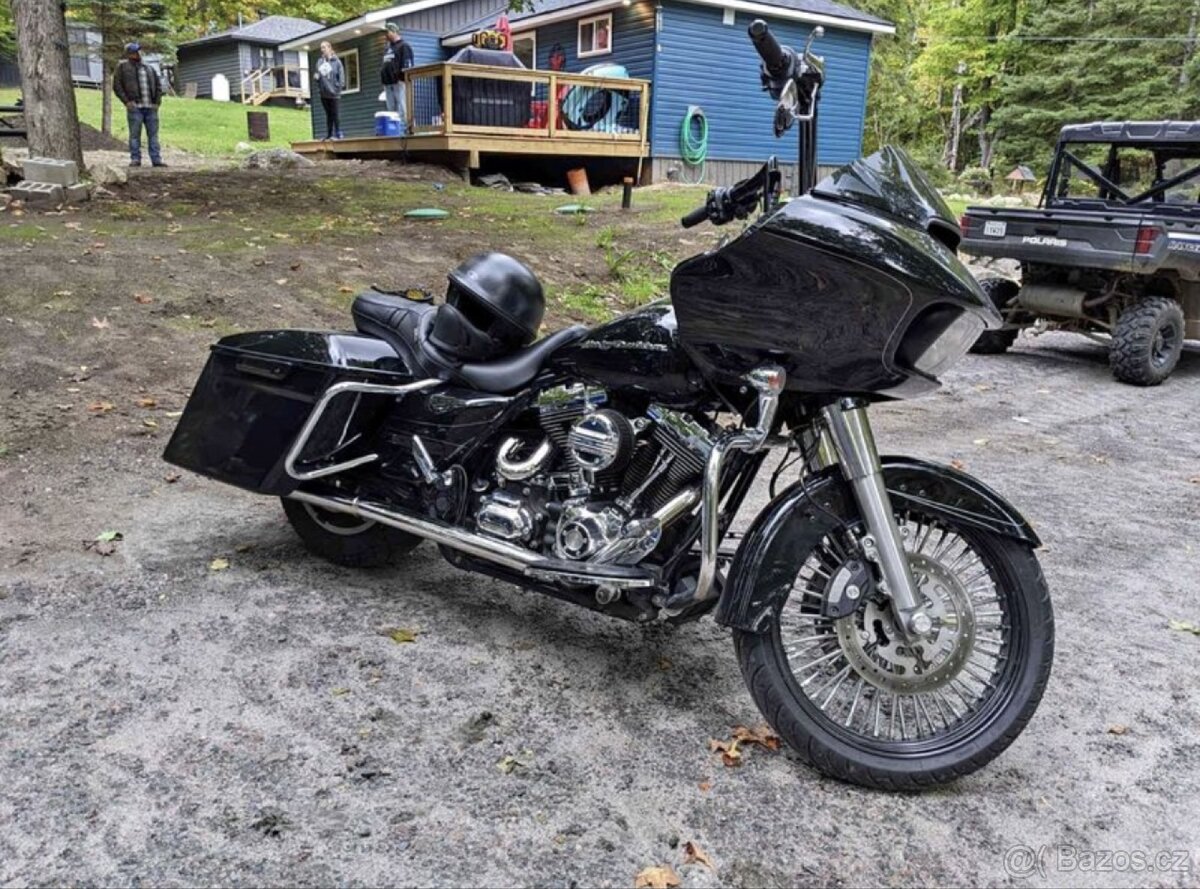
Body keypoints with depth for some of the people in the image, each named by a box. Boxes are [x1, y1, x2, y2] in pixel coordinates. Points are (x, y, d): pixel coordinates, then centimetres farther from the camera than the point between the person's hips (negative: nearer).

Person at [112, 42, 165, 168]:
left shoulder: (149, 68, 18)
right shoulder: (123, 67, 5)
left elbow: (158, 85, 19)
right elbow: (117, 86, 1)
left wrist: (157, 102, 7)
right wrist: (126, 102, -8)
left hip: (151, 107, 4)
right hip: (134, 107, -3)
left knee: (153, 134, 2)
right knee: (135, 134, -3)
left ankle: (156, 159, 4)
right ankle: (135, 159, 0)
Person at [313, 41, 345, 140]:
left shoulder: (336, 61, -4)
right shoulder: (320, 62, 10)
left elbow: (341, 74, -7)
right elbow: (318, 75, 17)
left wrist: (339, 87, -14)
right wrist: (317, 77, -5)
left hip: (333, 92, -5)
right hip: (323, 93, 5)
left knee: (334, 114, -4)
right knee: (328, 114, 10)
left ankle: (338, 134, 1)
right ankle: (328, 134, 13)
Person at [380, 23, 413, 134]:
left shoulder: (404, 46, -1)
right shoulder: (387, 48, 24)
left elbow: (407, 65, -10)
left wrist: (402, 79, -18)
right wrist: (384, 82, 19)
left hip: (399, 83, -9)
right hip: (388, 83, 9)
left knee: (402, 109, -12)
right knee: (391, 110, 7)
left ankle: (403, 130, -14)